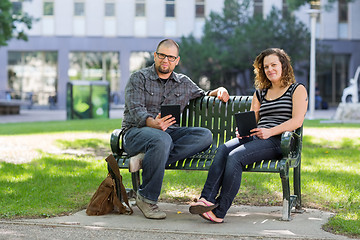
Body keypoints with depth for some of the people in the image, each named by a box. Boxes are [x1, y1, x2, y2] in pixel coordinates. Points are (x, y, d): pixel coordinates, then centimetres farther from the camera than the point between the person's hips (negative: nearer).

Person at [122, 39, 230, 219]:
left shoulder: (184, 83, 20)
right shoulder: (139, 78, 5)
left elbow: (202, 95, 36)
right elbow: (136, 109, -9)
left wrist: (218, 91, 11)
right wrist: (153, 123, -31)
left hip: (170, 132, 5)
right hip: (136, 132, -5)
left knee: (205, 135, -23)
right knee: (161, 139, -41)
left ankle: (147, 161, -32)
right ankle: (146, 198, -27)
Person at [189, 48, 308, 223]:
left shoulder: (297, 90, 10)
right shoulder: (260, 93, 28)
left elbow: (297, 121, -4)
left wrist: (269, 132, -17)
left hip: (278, 141, -6)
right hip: (254, 138, 6)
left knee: (235, 156, -30)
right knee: (223, 150, -27)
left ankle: (220, 211, -32)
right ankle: (207, 199, -40)